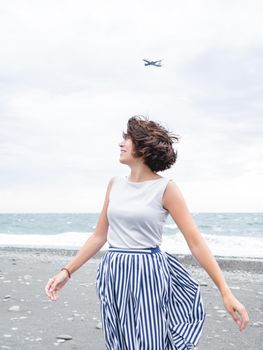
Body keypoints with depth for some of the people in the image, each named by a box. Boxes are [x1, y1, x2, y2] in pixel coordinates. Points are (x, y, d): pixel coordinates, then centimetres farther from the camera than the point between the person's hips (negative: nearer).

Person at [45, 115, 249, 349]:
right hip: (114, 277, 5)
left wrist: (226, 292, -15)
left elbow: (196, 243, -10)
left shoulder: (165, 188, -9)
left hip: (148, 276, -5)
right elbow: (99, 236, 11)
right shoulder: (115, 184, 6)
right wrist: (67, 271, 7)